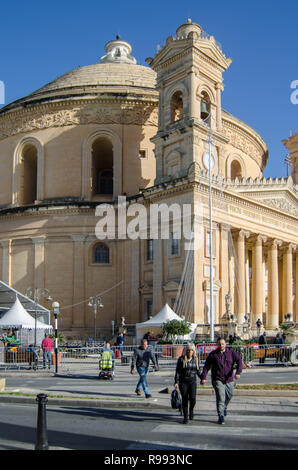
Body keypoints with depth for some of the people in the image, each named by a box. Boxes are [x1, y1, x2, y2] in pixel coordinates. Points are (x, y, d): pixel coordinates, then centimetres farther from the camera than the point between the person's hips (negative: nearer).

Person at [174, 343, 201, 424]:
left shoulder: (196, 359, 5)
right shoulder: (181, 359, -4)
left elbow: (198, 371, 15)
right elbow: (177, 371, -3)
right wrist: (176, 382, -9)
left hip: (193, 382, 2)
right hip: (183, 382, -1)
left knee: (192, 398, -12)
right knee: (185, 399, 0)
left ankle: (191, 410, 20)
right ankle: (185, 417, 13)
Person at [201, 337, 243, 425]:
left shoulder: (231, 352, -2)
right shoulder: (213, 354, -3)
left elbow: (239, 361, -11)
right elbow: (206, 366, 0)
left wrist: (238, 372, -27)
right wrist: (203, 377, -9)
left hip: (229, 380, 3)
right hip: (218, 380, -2)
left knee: (229, 396, 17)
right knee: (220, 398, -11)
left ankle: (224, 407, 46)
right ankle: (221, 416, -2)